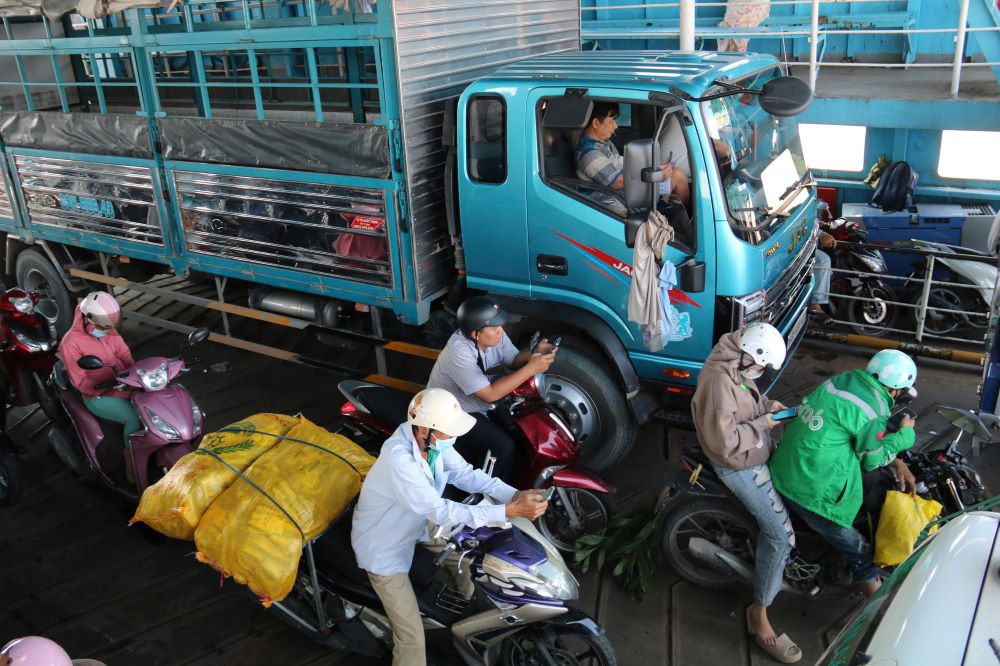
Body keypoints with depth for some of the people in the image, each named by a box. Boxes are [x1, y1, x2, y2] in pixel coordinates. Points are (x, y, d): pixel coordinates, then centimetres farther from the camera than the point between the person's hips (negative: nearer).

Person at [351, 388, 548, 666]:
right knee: (412, 637, -8)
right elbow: (441, 511, -38)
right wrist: (509, 511, -39)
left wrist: (513, 494, -25)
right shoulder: (399, 460, -39)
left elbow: (465, 473, -9)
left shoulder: (434, 441, -15)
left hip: (416, 526, 8)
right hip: (383, 546, -8)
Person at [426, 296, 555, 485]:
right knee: (504, 448, -22)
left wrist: (534, 354, -24)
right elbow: (490, 394, -32)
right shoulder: (458, 354, -33)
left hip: (477, 406, 8)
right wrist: (531, 368, -35)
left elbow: (514, 360, -1)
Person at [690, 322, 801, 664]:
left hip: (757, 454, 10)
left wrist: (767, 404, 5)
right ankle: (759, 613, 3)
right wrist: (762, 424, -21)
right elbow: (725, 442, -33)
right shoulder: (718, 381, -32)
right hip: (740, 466, -10)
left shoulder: (736, 366, -1)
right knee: (781, 534, -11)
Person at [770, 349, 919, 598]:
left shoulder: (843, 380, 8)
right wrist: (905, 433, 8)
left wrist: (897, 462, 17)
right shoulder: (874, 408, -17)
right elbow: (872, 458, -4)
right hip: (811, 490, -8)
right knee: (856, 549, 10)